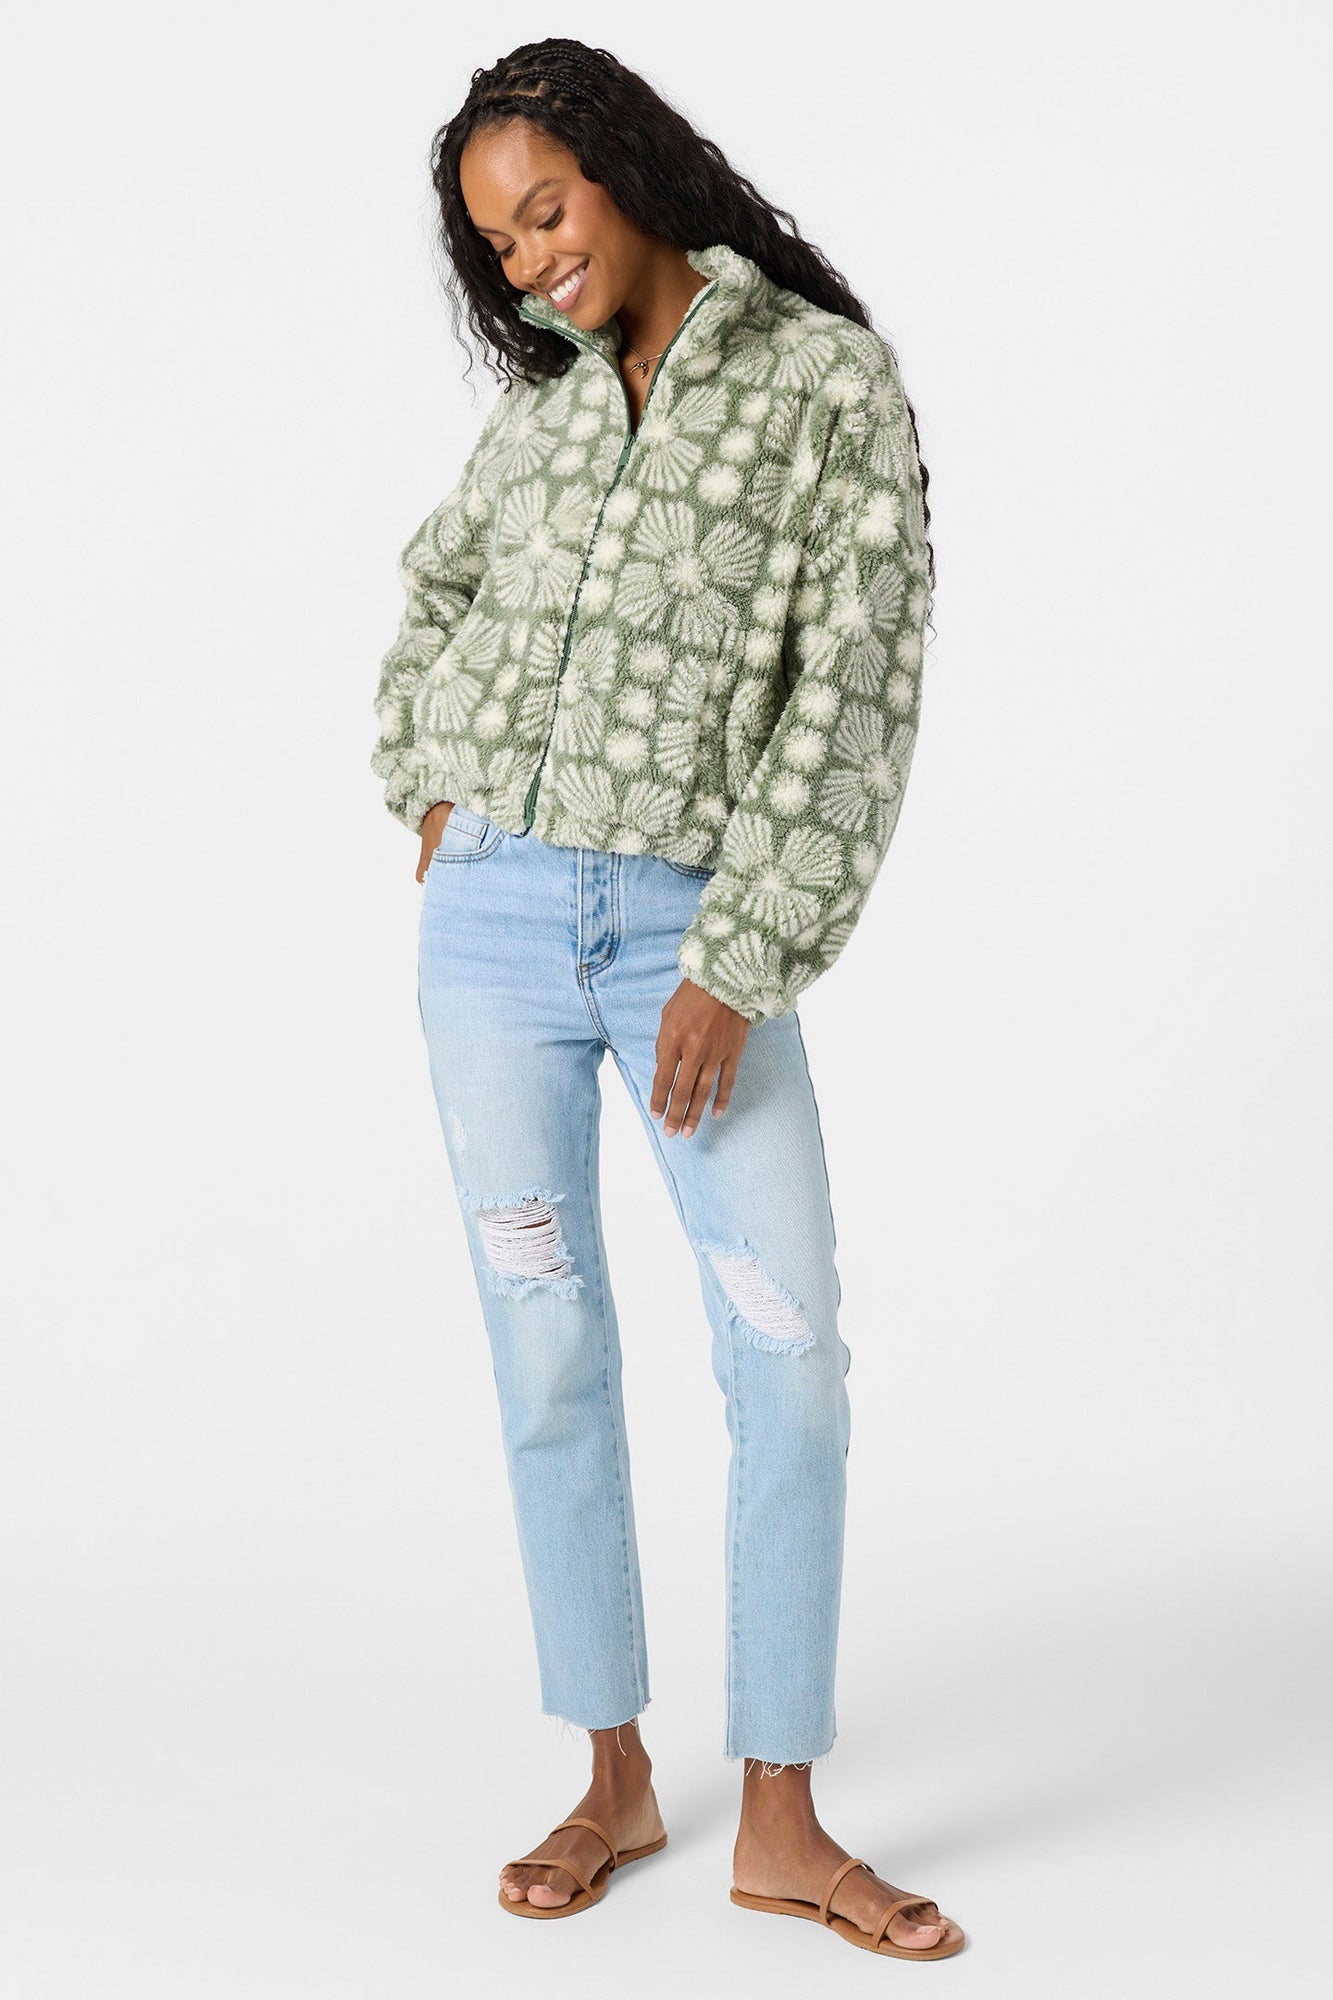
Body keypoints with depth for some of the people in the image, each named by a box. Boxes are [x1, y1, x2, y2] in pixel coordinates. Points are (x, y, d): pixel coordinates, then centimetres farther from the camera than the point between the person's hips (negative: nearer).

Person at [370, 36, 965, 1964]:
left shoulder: (832, 384, -5)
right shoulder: (549, 404, 10)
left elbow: (855, 700, -10)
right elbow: (438, 585, 29)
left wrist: (737, 972, -13)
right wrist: (427, 785, 15)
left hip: (692, 934, -3)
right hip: (495, 923, 4)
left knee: (793, 1363, -7)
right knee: (550, 1359, 5)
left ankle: (781, 1821, 7)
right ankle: (615, 1781, 18)